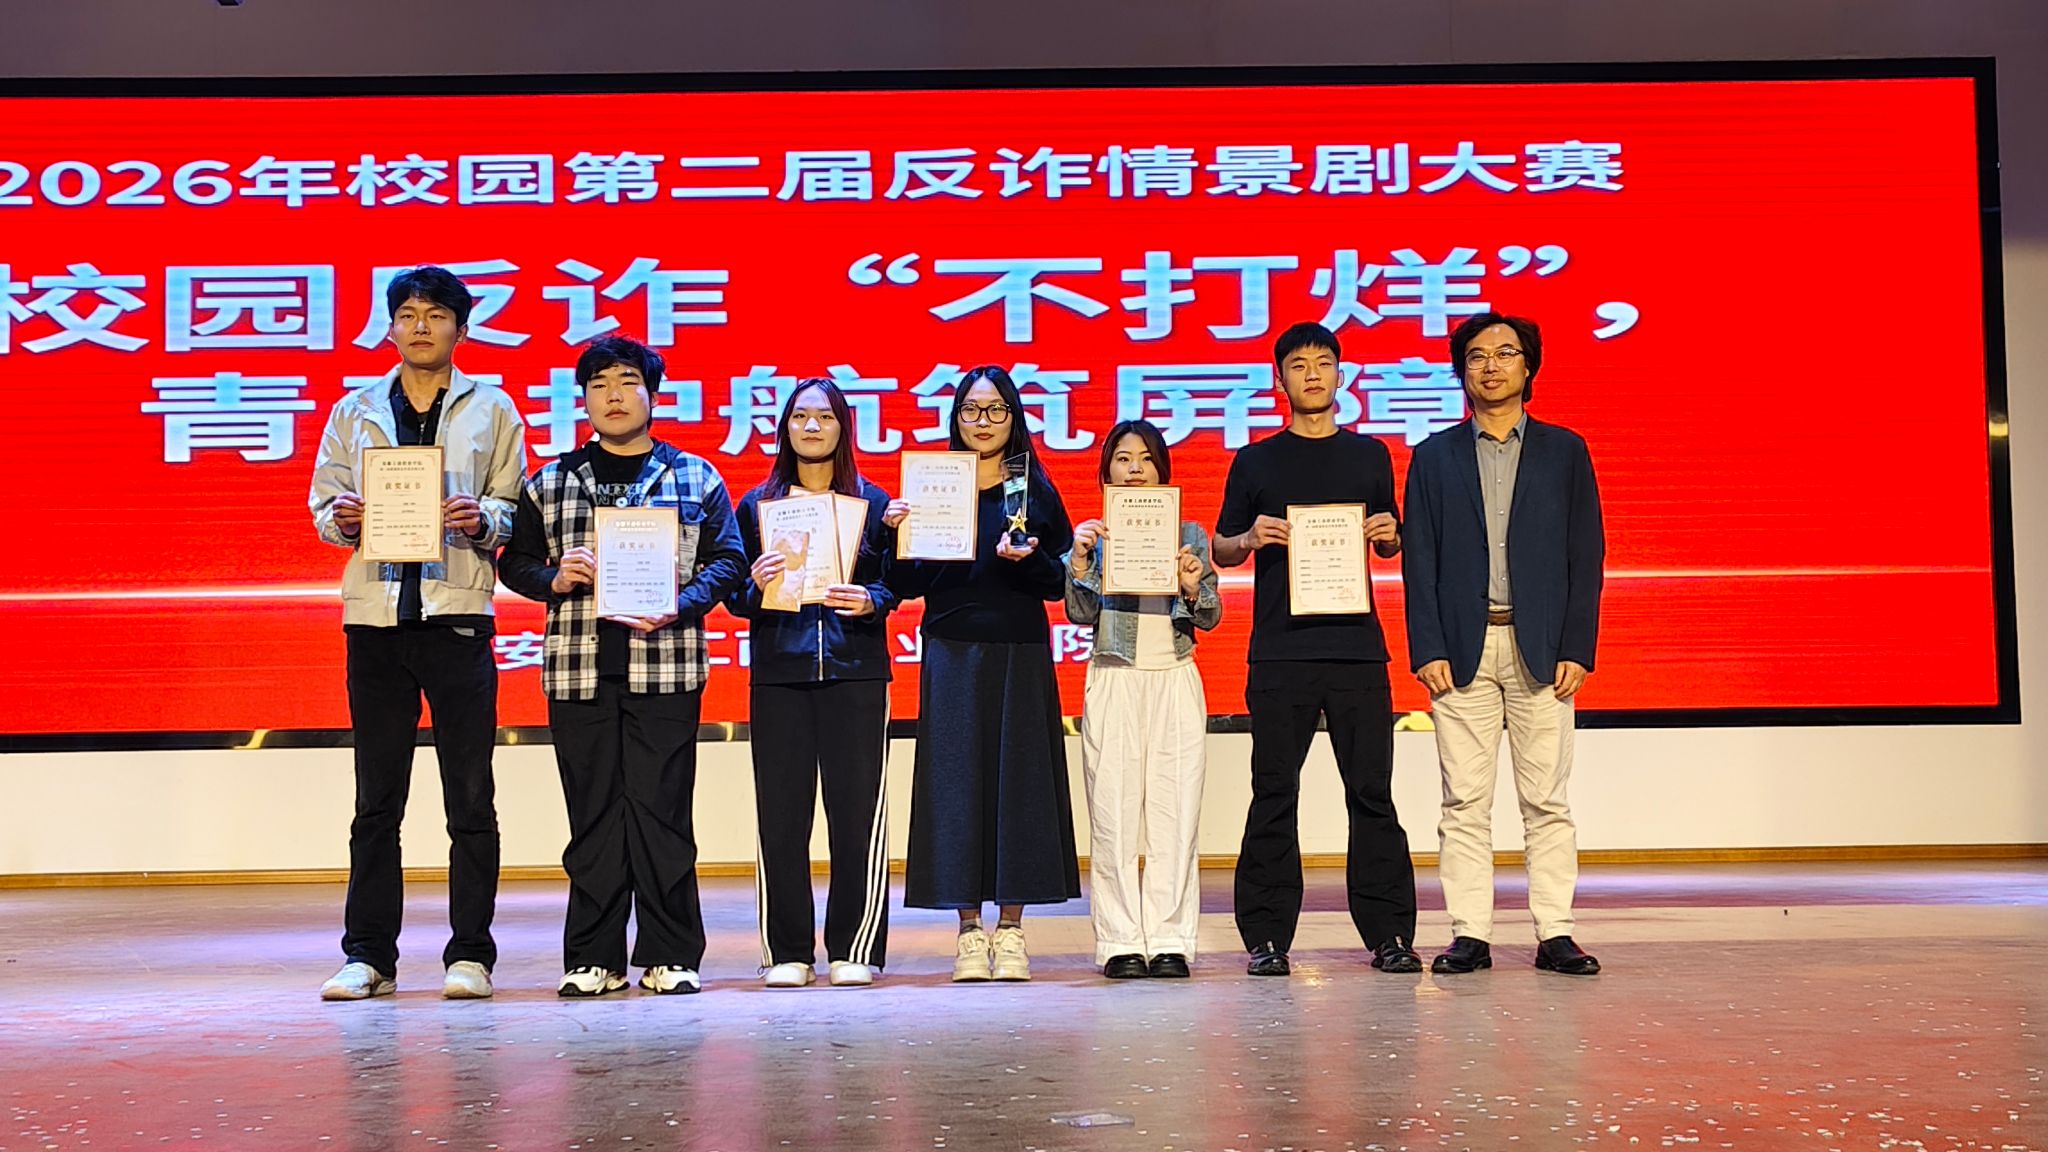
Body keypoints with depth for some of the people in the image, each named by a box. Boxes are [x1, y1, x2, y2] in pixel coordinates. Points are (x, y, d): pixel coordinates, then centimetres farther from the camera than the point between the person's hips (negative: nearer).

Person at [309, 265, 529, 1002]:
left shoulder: (492, 409, 8)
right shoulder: (355, 411, 15)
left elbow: (517, 511, 6)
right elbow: (322, 502, 13)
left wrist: (482, 521, -15)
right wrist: (343, 519, -9)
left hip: (458, 615, -2)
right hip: (375, 615, 2)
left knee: (471, 796, 0)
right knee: (376, 797, 6)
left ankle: (471, 955, 7)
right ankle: (368, 955, 13)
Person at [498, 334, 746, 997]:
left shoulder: (695, 478, 10)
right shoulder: (550, 483, 15)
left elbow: (727, 558, 6)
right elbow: (516, 561, 16)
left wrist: (680, 605, -10)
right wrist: (555, 580, -6)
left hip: (665, 666, -2)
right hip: (578, 668, 2)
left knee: (662, 809, -3)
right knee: (592, 812, 3)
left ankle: (670, 956, 5)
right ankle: (592, 958, 10)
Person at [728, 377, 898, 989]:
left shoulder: (873, 502, 10)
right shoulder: (757, 504, 11)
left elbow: (894, 582, 7)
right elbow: (734, 597, 10)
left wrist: (869, 602, -13)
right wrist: (754, 585, -11)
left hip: (856, 671, -1)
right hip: (778, 671, 1)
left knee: (856, 809, -3)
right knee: (781, 811, -1)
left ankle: (855, 949, 6)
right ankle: (787, 951, 8)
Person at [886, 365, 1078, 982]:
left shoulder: (1036, 490, 7)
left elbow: (1059, 583, 3)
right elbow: (908, 584, 5)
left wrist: (1027, 559, -16)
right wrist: (897, 533, -12)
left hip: (1020, 654, 0)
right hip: (951, 653, 0)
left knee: (1019, 779, 0)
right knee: (957, 779, -1)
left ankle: (1010, 929, 8)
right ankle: (969, 929, 7)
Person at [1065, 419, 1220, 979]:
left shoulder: (1189, 535, 11)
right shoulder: (1095, 535, 9)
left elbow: (1209, 619, 7)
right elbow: (1082, 615, -1)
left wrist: (1194, 587, -13)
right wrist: (1079, 561, -16)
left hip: (1176, 680, 1)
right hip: (1113, 681, -1)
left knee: (1175, 811, -3)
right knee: (1113, 813, -4)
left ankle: (1169, 941, 2)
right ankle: (1120, 943, 1)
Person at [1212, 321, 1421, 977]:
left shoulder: (1370, 456, 14)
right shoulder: (1256, 462, 9)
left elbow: (1389, 546, 21)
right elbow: (1222, 550, 10)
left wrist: (1389, 535, -2)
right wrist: (1250, 539, -11)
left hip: (1357, 648, 1)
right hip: (1280, 651, -1)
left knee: (1372, 790, 1)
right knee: (1274, 794, 0)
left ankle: (1388, 933, 8)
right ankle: (1267, 937, 6)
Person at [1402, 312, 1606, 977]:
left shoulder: (1564, 451, 10)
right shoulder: (1434, 457, 10)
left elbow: (1586, 556, 5)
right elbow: (1419, 563, 5)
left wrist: (1577, 649, -4)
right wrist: (1427, 649, -5)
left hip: (1540, 648, 0)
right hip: (1462, 649, 0)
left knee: (1546, 800, 2)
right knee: (1465, 802, 1)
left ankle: (1554, 935, 7)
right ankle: (1469, 935, 6)